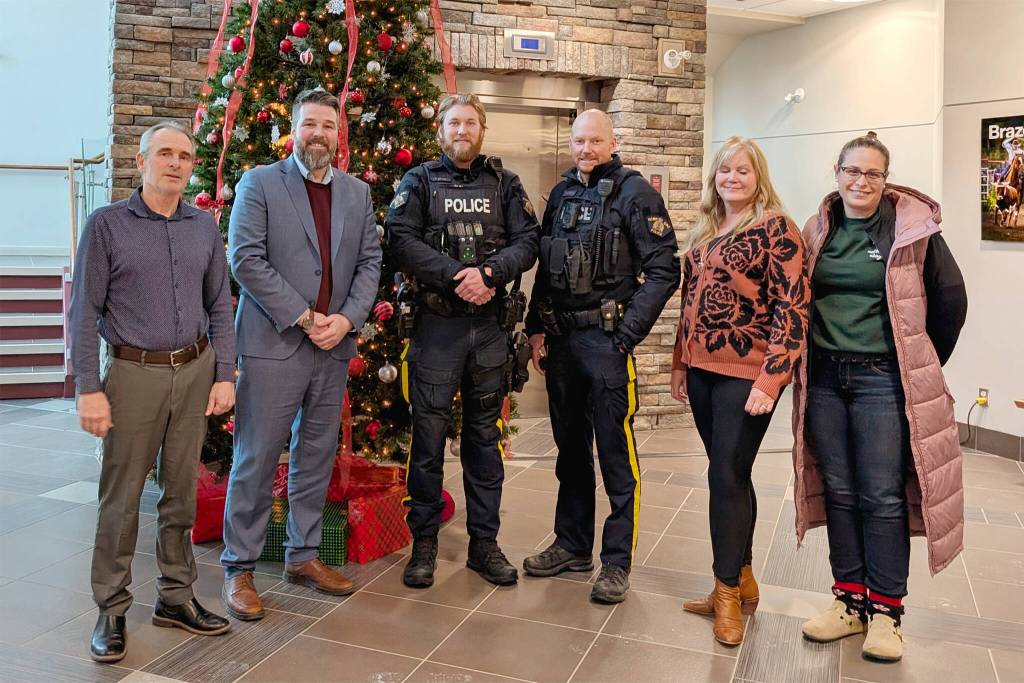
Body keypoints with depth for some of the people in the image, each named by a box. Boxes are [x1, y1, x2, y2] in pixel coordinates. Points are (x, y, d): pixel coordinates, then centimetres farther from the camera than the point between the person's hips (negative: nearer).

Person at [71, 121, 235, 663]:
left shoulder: (205, 227, 9)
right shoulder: (107, 224, -2)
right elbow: (84, 311, -5)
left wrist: (223, 374, 4)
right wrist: (88, 388, -10)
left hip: (195, 371, 3)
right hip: (134, 373, -3)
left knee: (181, 490, 11)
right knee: (121, 496, 3)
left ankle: (175, 597, 24)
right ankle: (111, 609, 18)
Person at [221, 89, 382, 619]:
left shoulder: (357, 193, 13)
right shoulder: (259, 183, 0)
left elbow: (370, 261, 9)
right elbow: (246, 259, -9)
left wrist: (348, 318, -8)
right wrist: (303, 317, -14)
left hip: (335, 346, 5)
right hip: (273, 343, -4)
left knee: (316, 457, 12)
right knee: (256, 460, 1)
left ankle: (303, 556, 26)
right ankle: (239, 568, 14)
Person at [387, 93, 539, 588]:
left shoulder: (504, 184, 10)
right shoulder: (419, 181, 5)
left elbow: (527, 241, -1)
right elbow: (402, 240, -9)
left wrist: (489, 272, -18)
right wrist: (456, 276, -19)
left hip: (489, 327, 2)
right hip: (436, 325, -2)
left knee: (484, 436, 10)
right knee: (428, 436, 3)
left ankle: (484, 542, 22)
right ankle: (424, 542, 18)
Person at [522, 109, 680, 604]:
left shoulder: (634, 192, -5)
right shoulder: (562, 194, 14)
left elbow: (663, 271, -11)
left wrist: (627, 335, -15)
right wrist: (536, 329, 10)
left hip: (606, 338, -6)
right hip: (561, 339, 6)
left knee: (615, 452, 0)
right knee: (570, 447, 15)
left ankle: (617, 562, 12)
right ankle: (572, 545, 28)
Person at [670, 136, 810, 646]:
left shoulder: (775, 228, -7)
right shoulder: (704, 232, 15)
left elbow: (792, 309, -13)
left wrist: (769, 379, -18)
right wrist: (680, 365, 15)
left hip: (744, 373, -6)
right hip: (703, 369, 7)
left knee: (727, 476, -3)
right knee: (729, 475, 13)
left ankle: (729, 591, 13)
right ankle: (742, 580, 26)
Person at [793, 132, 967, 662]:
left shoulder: (912, 228, -4)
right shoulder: (818, 230, 7)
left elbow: (950, 298, 2)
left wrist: (924, 366, 7)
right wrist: (804, 362, 11)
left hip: (883, 379, -3)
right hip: (824, 378, 4)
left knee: (883, 496, 1)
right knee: (839, 492, 9)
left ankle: (885, 611, 14)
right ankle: (849, 601, 22)